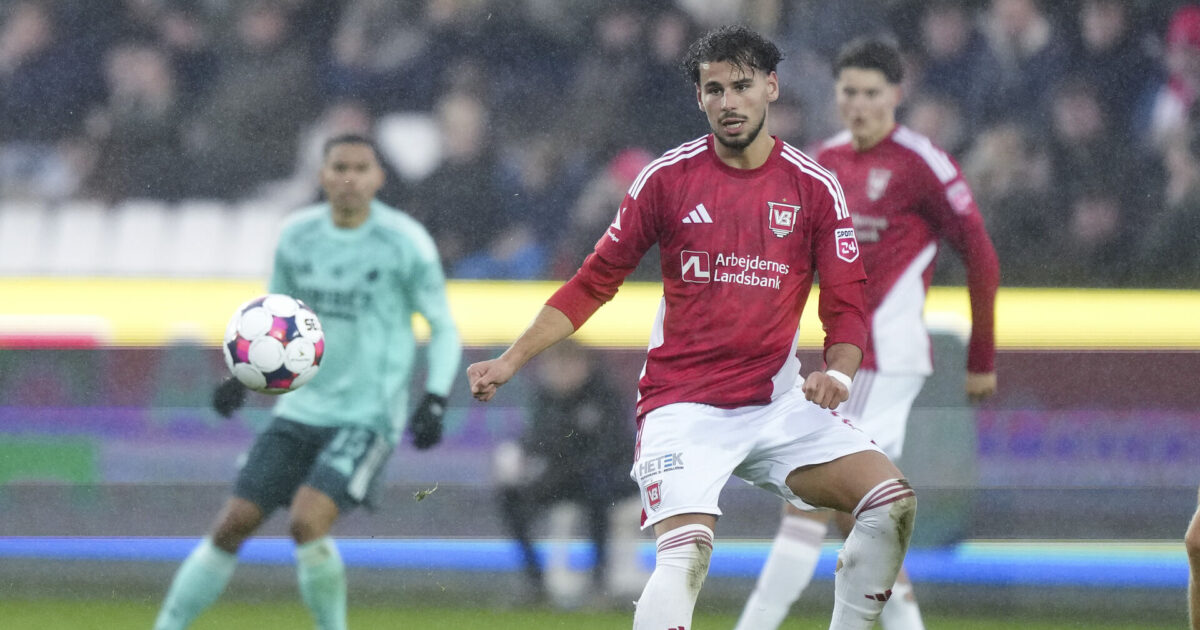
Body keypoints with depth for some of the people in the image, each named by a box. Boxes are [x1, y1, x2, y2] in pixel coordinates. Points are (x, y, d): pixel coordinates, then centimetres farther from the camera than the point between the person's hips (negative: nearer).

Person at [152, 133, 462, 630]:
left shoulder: (406, 243, -9)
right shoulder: (297, 236, 4)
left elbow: (444, 329, -1)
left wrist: (435, 401, -14)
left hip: (366, 417, -5)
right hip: (300, 410, 5)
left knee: (307, 522, -23)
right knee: (233, 525, 0)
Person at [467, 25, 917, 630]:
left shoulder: (814, 187, 3)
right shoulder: (668, 177, 1)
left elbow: (846, 308, 6)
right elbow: (594, 283, 7)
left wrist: (836, 373, -15)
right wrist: (509, 361, 0)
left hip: (779, 400, 2)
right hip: (682, 408, -2)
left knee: (891, 501, -16)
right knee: (685, 555, -25)